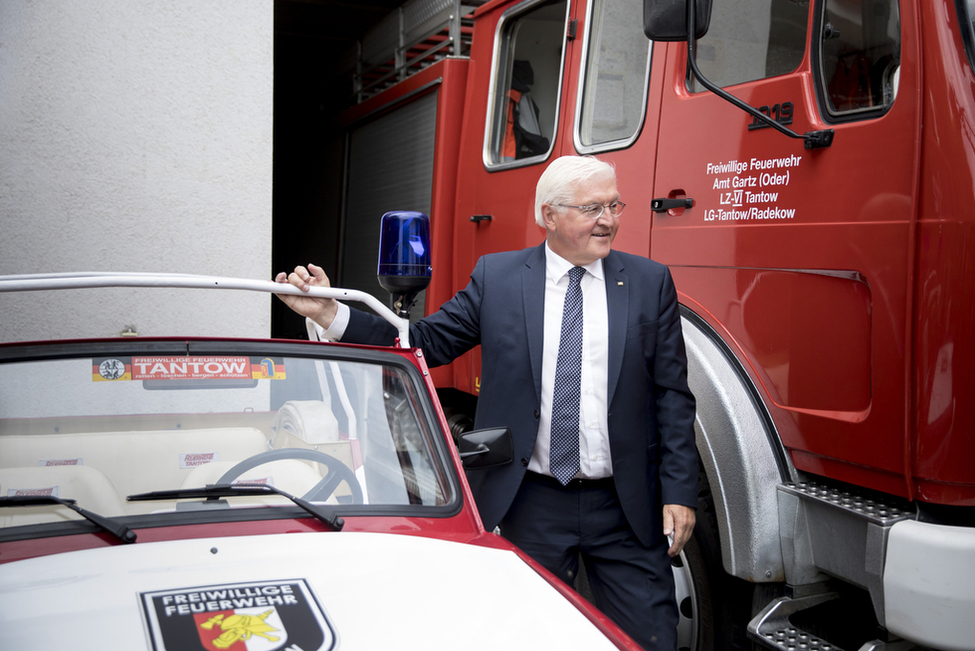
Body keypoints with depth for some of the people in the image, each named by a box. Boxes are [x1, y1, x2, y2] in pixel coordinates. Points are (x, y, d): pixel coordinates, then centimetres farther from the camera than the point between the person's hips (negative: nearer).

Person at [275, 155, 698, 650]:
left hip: (627, 512, 0)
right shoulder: (496, 276, 3)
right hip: (530, 506, 0)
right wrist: (329, 314, -8)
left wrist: (678, 493, -4)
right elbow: (425, 342, 2)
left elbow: (672, 395, 2)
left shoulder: (650, 282, 3)